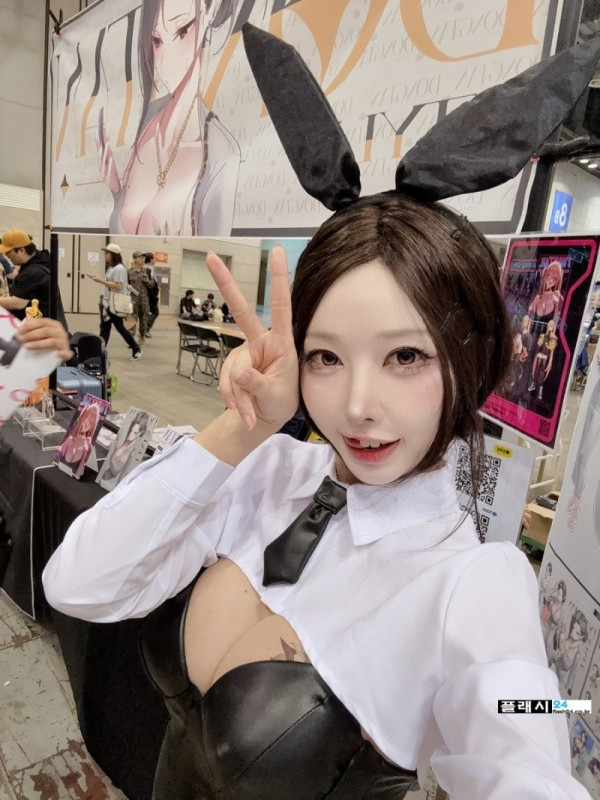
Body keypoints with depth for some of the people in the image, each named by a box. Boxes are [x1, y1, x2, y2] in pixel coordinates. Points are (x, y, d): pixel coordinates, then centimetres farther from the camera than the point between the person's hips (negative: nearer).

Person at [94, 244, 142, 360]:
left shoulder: (119, 268, -15)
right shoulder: (110, 268, 14)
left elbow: (119, 286, -25)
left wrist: (101, 281, -24)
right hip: (107, 303, 9)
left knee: (120, 328, -1)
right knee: (104, 328, 8)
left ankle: (136, 349, 12)